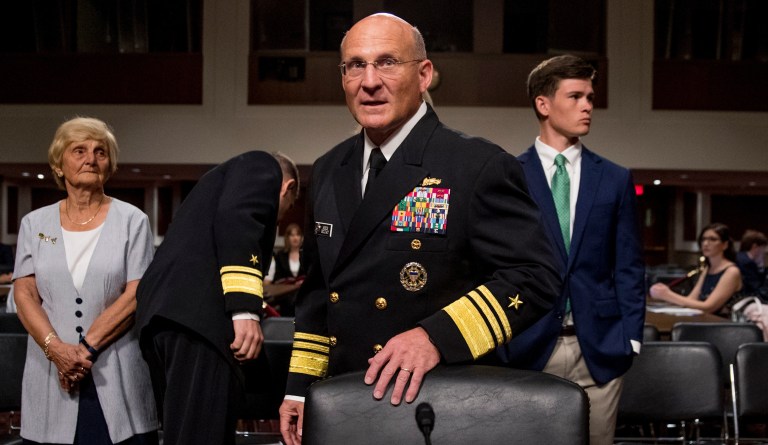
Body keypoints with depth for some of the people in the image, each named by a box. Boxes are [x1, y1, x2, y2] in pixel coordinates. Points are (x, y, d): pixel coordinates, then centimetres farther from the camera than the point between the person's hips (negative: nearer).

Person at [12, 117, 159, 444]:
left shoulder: (132, 221, 3)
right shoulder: (34, 224, 10)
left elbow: (136, 294, -4)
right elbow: (24, 294, 2)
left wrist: (87, 347, -12)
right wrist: (56, 348, -13)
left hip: (117, 374, -1)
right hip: (50, 373, 2)